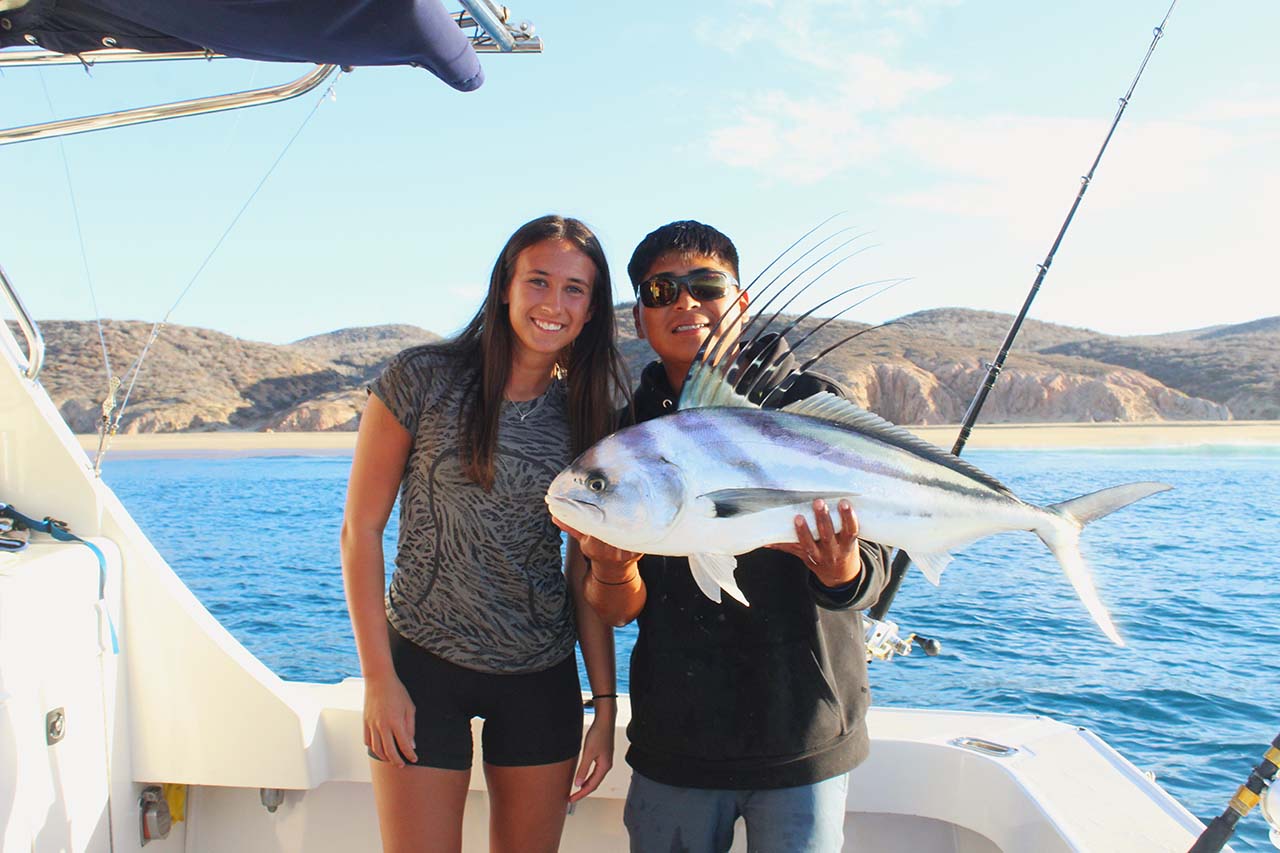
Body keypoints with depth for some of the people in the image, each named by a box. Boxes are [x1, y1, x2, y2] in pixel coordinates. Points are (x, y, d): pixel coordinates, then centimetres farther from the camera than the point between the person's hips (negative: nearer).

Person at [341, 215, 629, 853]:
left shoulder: (585, 413, 2)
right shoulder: (422, 380, -8)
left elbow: (587, 571, 3)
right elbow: (361, 529, -5)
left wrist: (605, 705, 1)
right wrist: (378, 677, -9)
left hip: (542, 678, 3)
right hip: (424, 664, -3)